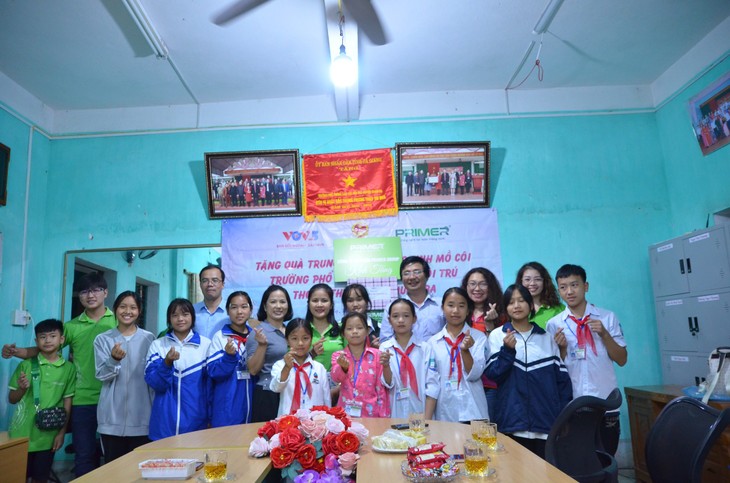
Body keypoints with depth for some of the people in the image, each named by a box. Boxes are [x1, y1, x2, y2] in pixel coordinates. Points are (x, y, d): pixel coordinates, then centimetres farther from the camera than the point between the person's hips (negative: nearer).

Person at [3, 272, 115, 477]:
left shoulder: (118, 321, 0)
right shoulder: (71, 327, 6)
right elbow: (44, 348, 7)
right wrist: (17, 352, -9)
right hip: (83, 400, 2)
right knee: (84, 454, 9)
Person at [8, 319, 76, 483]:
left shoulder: (69, 368, -3)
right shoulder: (26, 365, -4)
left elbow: (67, 403, 1)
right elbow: (12, 399, 3)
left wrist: (61, 432, -1)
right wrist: (22, 388, -17)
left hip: (48, 435, 0)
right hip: (22, 433, 0)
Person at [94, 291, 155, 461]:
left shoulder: (148, 339, 2)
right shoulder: (103, 339, 2)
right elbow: (101, 375, -6)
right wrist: (114, 359, -27)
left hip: (141, 416, 0)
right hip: (112, 417, 0)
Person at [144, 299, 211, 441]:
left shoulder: (206, 344, 0)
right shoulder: (157, 345, 3)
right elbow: (154, 383, -5)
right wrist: (167, 363, -22)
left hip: (196, 419, 0)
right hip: (165, 421, 1)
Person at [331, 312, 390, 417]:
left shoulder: (376, 355, -3)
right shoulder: (338, 356, 1)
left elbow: (381, 389, 0)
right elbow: (336, 378, -18)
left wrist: (383, 416, -2)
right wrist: (344, 367, -39)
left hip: (370, 413, -1)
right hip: (345, 413, 1)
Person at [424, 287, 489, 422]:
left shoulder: (479, 338, -2)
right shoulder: (433, 342, 2)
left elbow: (474, 375, -7)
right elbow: (432, 383, 2)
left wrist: (465, 350, -23)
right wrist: (427, 420, -3)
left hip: (472, 414, -1)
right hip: (444, 414, 1)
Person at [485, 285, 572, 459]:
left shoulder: (546, 336, 8)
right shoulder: (497, 335, 3)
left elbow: (562, 377, 8)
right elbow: (492, 374, -5)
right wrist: (508, 350, -18)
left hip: (546, 421, 2)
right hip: (512, 421, -2)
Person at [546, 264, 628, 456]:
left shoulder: (608, 317, 2)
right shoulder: (554, 324, 1)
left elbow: (622, 359, 1)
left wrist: (604, 334, -12)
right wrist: (562, 347, -13)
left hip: (606, 404, 0)